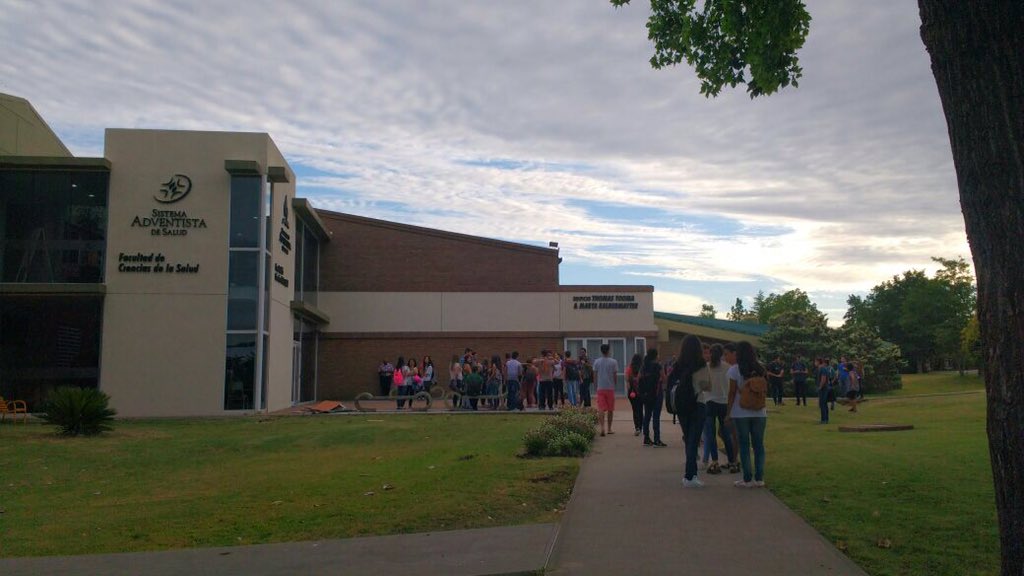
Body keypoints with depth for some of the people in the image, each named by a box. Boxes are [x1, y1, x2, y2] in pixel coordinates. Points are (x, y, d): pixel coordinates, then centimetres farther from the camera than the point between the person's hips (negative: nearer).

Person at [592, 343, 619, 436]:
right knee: (610, 409, 11)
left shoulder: (597, 362, 0)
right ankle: (609, 429, 18)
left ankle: (602, 427, -21)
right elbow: (615, 376, -2)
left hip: (600, 388, 1)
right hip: (610, 387, 0)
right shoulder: (613, 362, -4)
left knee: (601, 409, -3)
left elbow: (595, 375, 3)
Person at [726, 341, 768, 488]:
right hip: (759, 412, 4)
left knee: (744, 445, 1)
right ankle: (759, 478, 10)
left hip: (741, 413, -4)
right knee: (758, 444, 8)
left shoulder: (735, 370, -7)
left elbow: (732, 393, -7)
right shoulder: (760, 369, 6)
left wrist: (728, 412, -1)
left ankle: (748, 479, 1)